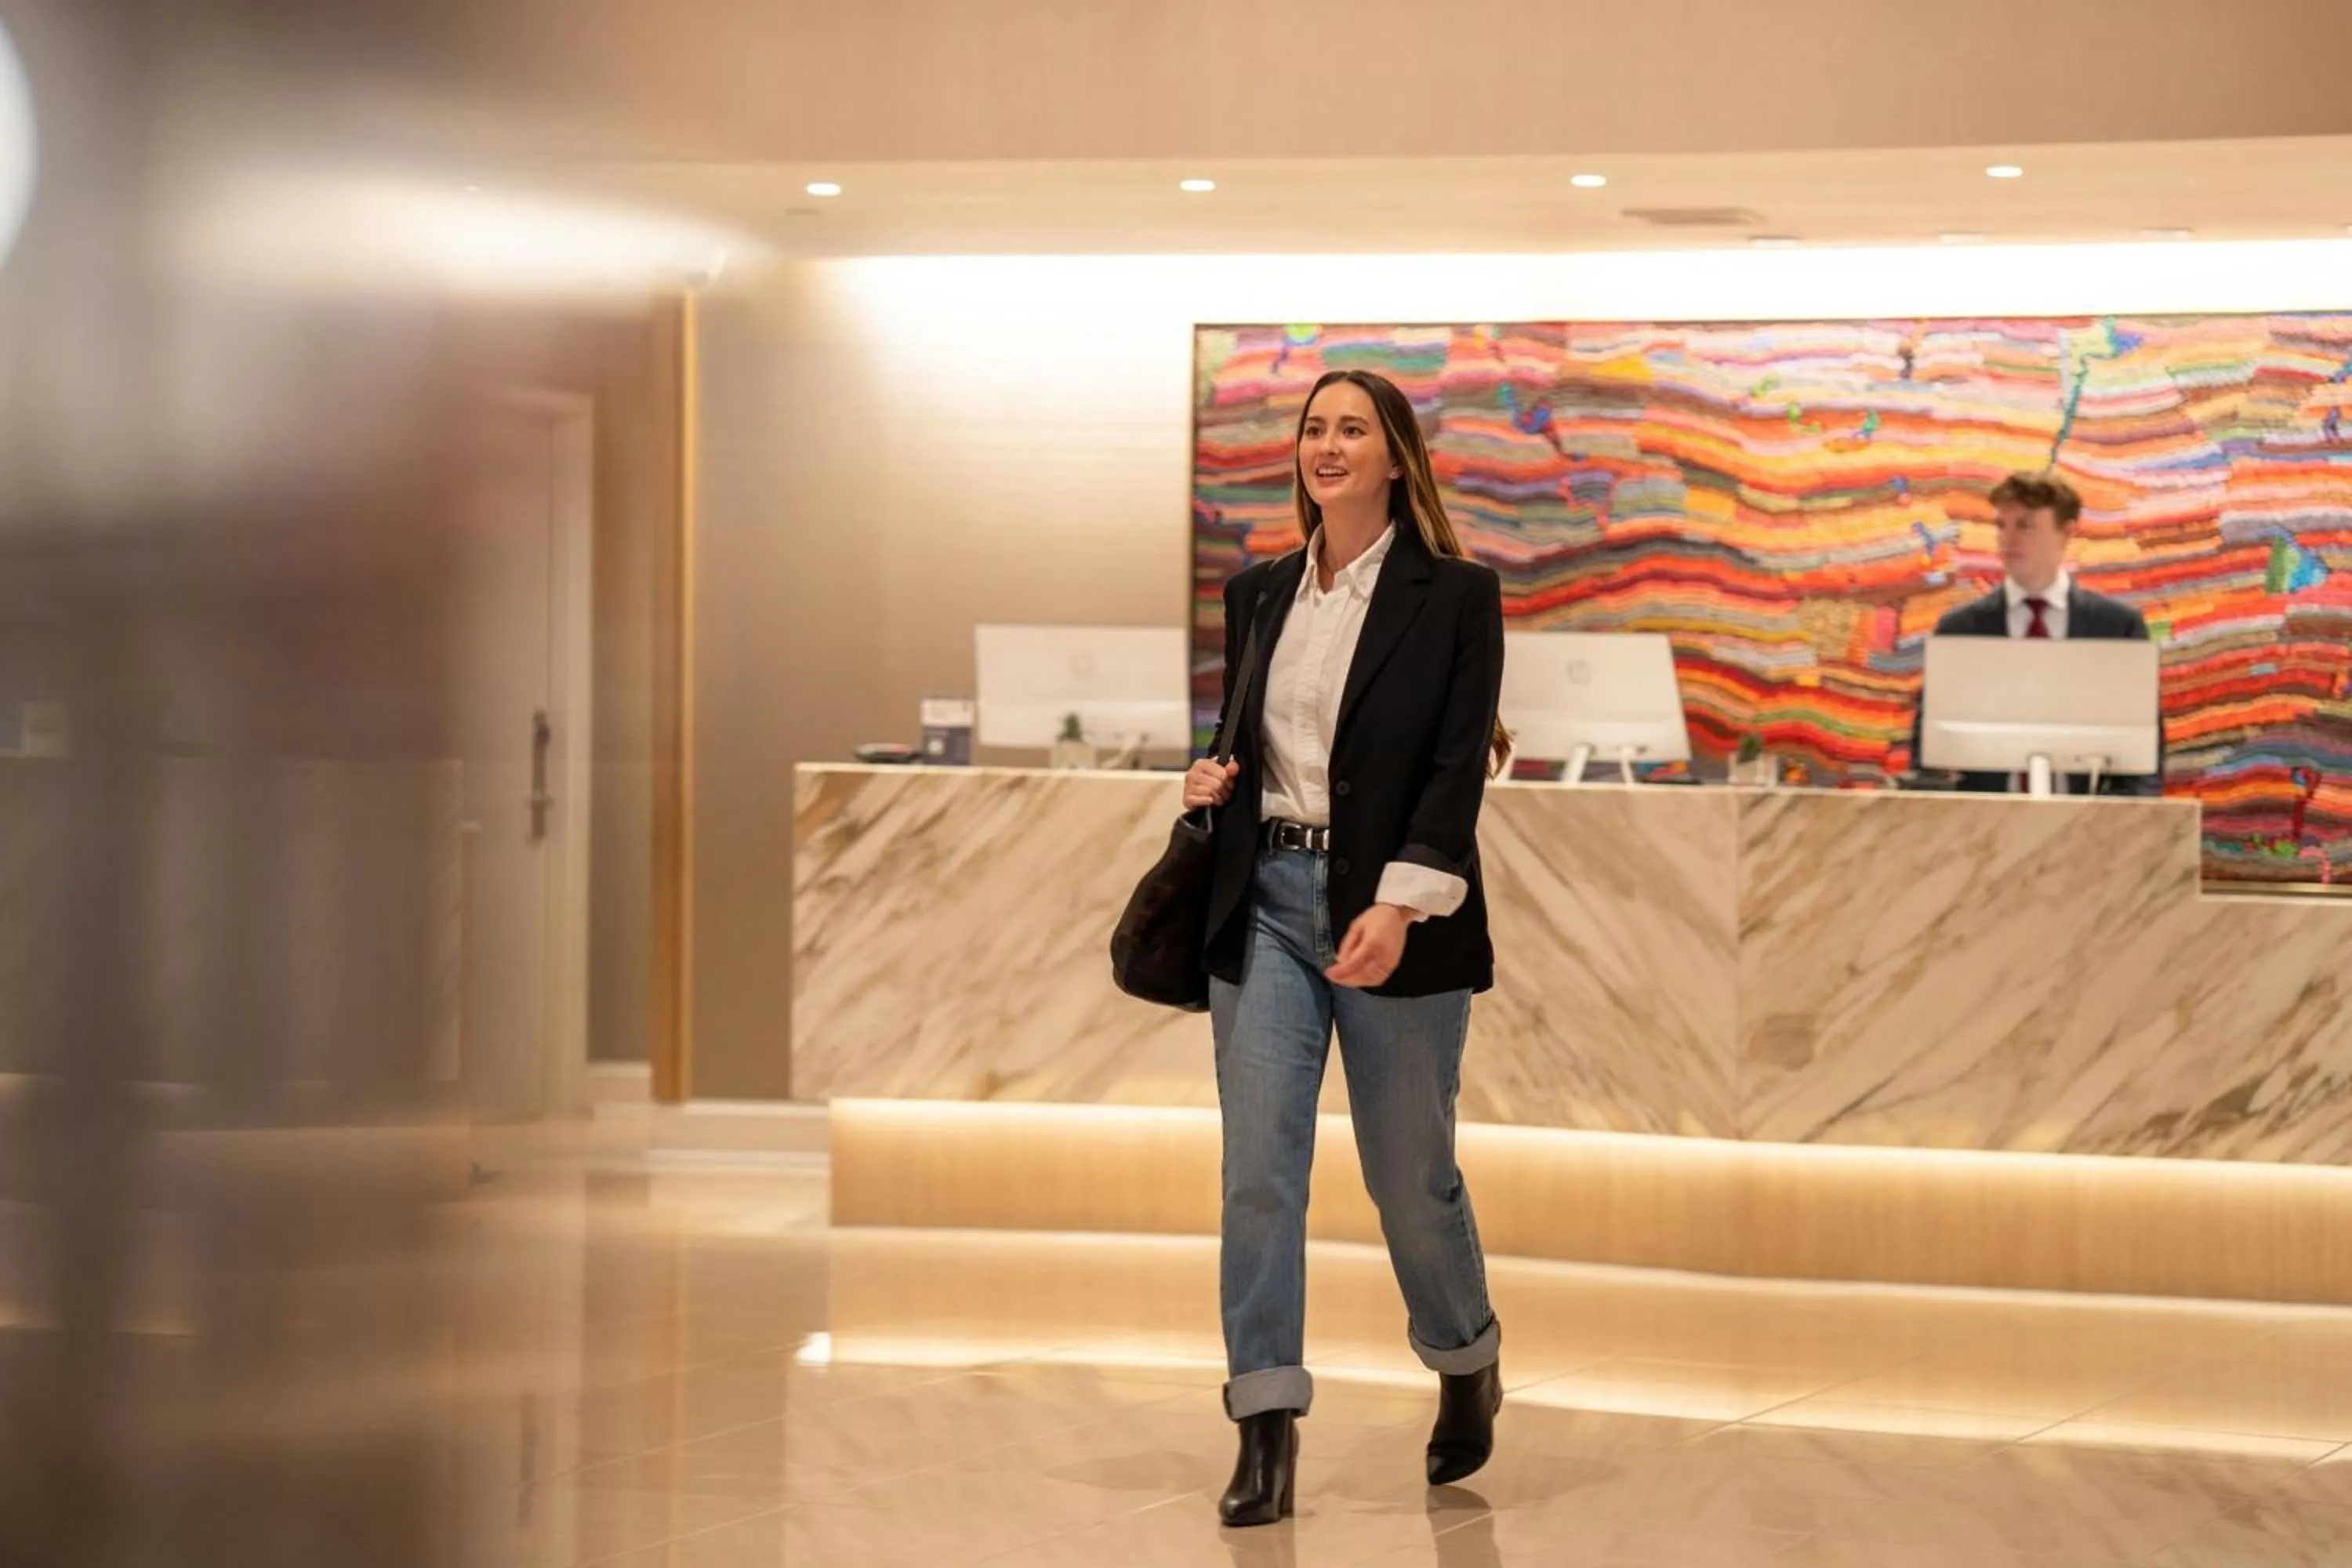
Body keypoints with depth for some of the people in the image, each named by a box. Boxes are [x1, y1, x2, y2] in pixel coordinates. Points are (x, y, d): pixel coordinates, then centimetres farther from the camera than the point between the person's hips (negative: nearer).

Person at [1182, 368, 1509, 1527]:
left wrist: (1399, 905, -22)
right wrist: (1216, 783, 1)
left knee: (1408, 1172, 6)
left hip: (1393, 916, -4)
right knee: (1258, 1164, -6)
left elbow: (1458, 767, -11)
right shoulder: (1259, 595, 11)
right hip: (1265, 902, 4)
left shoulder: (1455, 596, -3)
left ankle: (1467, 1366, 33)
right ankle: (1267, 1427, -3)